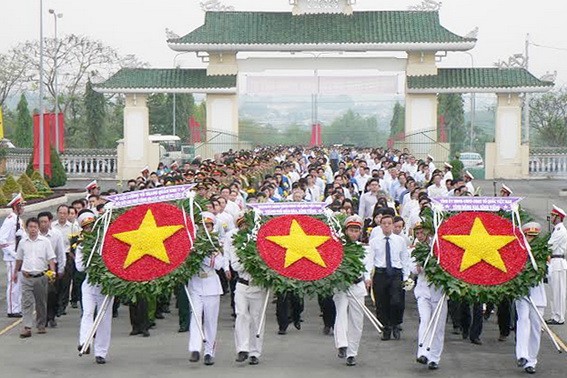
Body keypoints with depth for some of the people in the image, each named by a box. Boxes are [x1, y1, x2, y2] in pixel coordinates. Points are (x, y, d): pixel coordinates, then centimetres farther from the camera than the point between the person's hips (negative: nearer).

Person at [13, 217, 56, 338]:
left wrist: (52, 271, -14)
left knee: (41, 303, 9)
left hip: (41, 277, -1)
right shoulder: (23, 242, 6)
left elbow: (51, 258, -1)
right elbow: (19, 259, 19)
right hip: (26, 277, 1)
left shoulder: (45, 241, 0)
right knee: (26, 302, -8)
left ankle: (41, 326, 21)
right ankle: (27, 327, -13)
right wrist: (15, 272, 25)